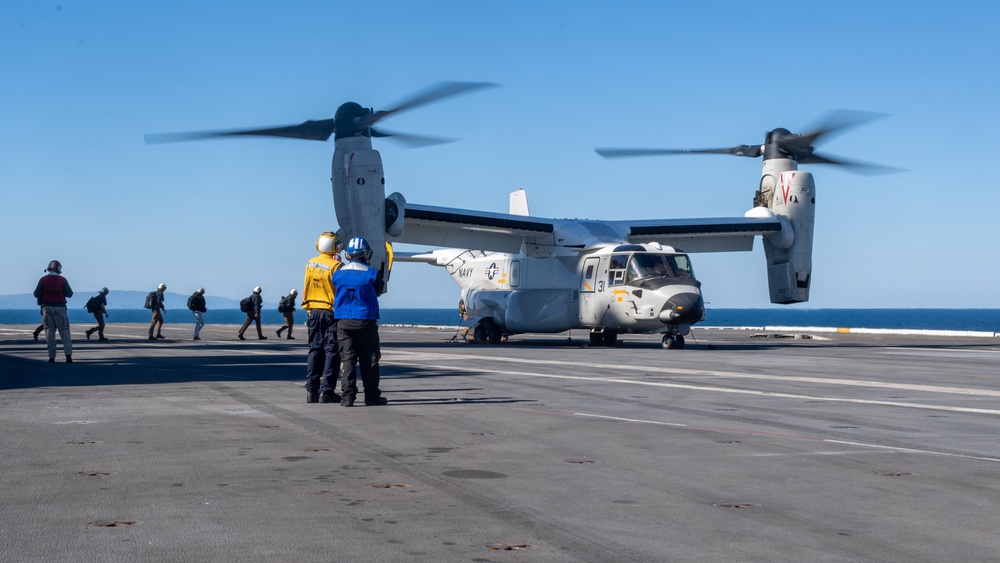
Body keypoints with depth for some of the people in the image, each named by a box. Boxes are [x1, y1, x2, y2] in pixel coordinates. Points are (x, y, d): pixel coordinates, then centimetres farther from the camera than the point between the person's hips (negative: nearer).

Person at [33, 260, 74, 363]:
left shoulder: (43, 280, 1)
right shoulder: (62, 280, -2)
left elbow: (36, 294, 1)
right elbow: (69, 294, 0)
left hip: (47, 308, 1)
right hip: (60, 308, -1)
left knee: (49, 332, 5)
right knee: (64, 331, -2)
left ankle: (51, 357, 0)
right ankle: (68, 355, -13)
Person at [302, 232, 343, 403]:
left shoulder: (310, 264, 3)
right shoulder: (336, 266, -15)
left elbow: (306, 288, 10)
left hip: (314, 311, 6)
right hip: (331, 312, -5)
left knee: (315, 350, 11)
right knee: (331, 351, 0)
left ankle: (311, 390, 10)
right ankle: (326, 391, -3)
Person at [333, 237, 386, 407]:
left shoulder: (338, 274, 2)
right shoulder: (372, 273, -8)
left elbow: (336, 295, 10)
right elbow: (378, 291, 7)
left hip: (343, 322, 3)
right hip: (366, 322, -3)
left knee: (346, 358, 4)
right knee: (369, 359, 5)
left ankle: (347, 396, -1)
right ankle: (371, 396, 9)